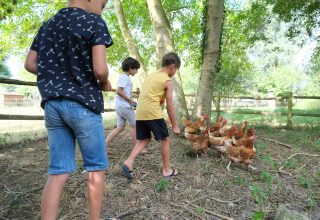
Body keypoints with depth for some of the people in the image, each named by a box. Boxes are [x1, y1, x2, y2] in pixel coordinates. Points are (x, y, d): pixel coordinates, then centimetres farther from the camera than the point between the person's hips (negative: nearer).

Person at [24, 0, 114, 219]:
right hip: (83, 104, -6)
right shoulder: (94, 22, -5)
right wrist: (105, 83, 4)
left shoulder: (47, 26, 16)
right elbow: (100, 69, -17)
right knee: (97, 167, 9)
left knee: (58, 171, 8)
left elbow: (30, 64, 14)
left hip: (53, 104, 7)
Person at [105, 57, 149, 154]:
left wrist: (131, 95, 14)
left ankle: (104, 145, 11)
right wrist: (130, 100, -16)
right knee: (135, 125, 2)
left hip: (119, 106, 10)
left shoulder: (123, 76, 18)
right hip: (125, 106, -10)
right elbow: (118, 91, -23)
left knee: (120, 127, 12)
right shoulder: (125, 77, -13)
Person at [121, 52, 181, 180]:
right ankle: (166, 170, 17)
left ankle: (129, 162, 5)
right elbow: (169, 106, -4)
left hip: (139, 113, 7)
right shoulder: (168, 81, -2)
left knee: (144, 139, 18)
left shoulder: (150, 76, 20)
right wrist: (175, 126, 2)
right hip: (153, 113, -7)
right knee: (165, 139, 8)